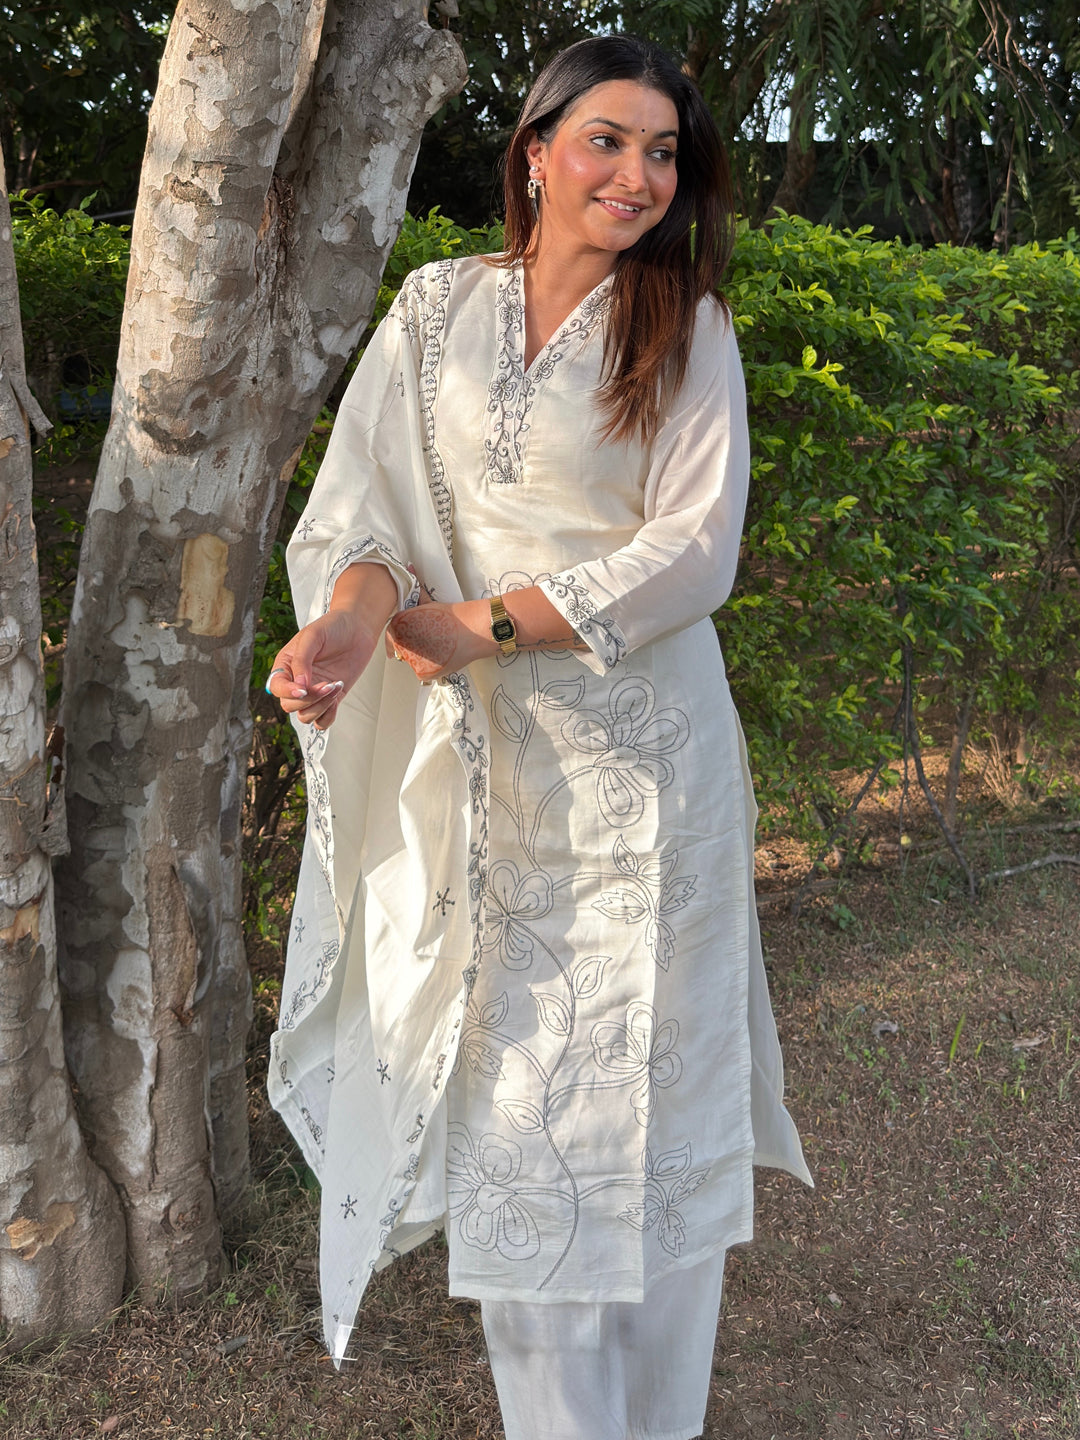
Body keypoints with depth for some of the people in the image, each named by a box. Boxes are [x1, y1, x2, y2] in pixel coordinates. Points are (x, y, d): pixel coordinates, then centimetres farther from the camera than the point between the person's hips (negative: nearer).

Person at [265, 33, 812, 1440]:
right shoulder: (438, 306, 7)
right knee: (506, 1087, 6)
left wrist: (486, 622, -15)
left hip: (639, 754, -2)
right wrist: (353, 616, -23)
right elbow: (371, 489, -1)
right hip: (478, 758, 2)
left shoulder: (691, 332, 1)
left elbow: (694, 550, -8)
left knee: (644, 1085, 5)